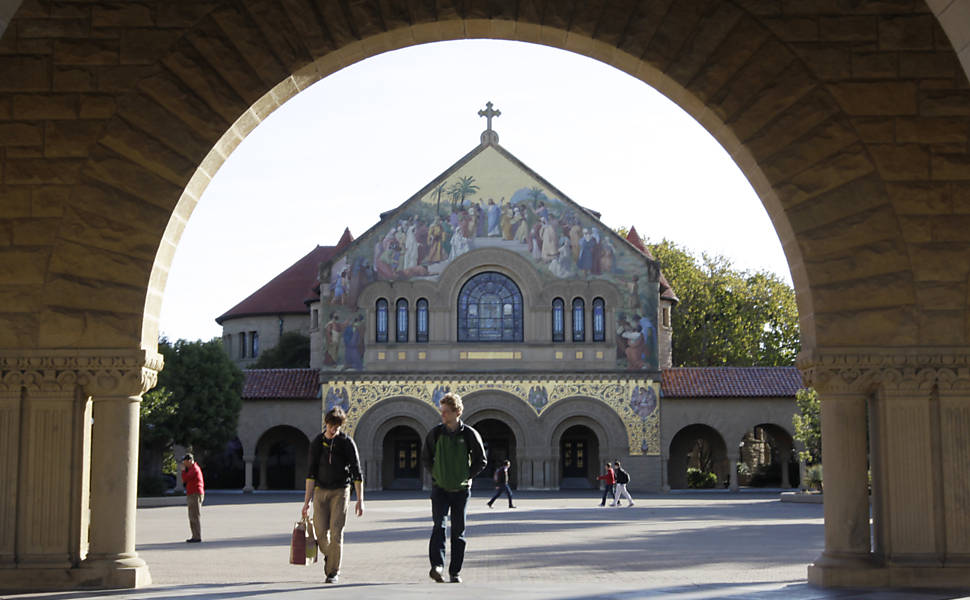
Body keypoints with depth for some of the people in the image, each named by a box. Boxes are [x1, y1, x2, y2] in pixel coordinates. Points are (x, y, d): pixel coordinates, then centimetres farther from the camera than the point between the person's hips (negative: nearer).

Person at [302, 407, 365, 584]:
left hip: (340, 491, -2)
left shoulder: (347, 442, -4)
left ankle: (334, 571, 0)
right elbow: (311, 473, 1)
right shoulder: (317, 442, 1)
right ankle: (328, 555, 29)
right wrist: (307, 500, -4)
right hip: (321, 490, 2)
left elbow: (357, 472, -4)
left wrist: (360, 500, -8)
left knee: (336, 532, -9)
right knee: (321, 532, -1)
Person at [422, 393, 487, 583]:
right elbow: (426, 457, 13)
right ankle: (437, 565, -26)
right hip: (439, 489, 0)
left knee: (458, 531, 4)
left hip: (461, 489, 0)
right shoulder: (435, 432, -1)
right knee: (439, 525, -17)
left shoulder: (469, 434, -5)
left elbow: (480, 461, 5)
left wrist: (467, 476, -2)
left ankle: (455, 571, 11)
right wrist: (435, 474, 3)